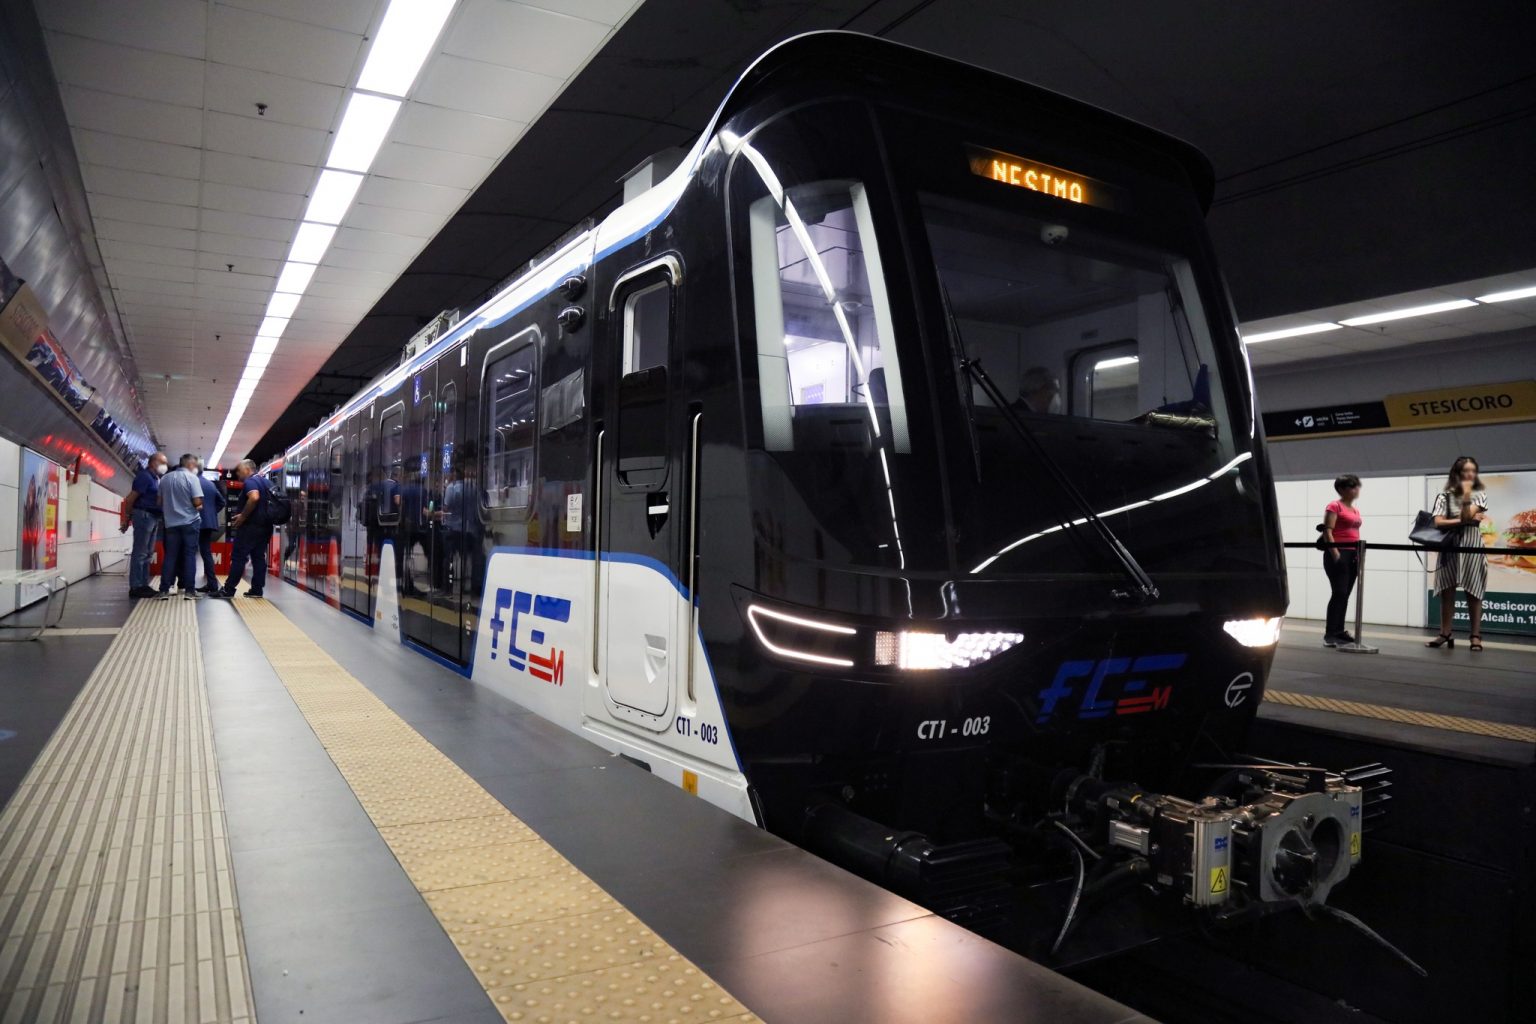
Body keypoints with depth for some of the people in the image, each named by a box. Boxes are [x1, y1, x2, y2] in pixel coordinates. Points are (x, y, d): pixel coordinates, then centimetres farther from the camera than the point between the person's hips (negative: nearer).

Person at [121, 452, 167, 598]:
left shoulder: (156, 478, 16)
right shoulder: (144, 476, -11)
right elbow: (130, 498, -14)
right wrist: (126, 519, -11)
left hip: (153, 517, 9)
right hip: (144, 515, -9)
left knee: (147, 553, 12)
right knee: (140, 553, -7)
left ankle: (143, 585, 17)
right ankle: (135, 587, -6)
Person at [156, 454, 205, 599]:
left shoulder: (164, 478, 8)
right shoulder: (191, 477, -8)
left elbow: (159, 501, 13)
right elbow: (197, 502, -15)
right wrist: (199, 506, 7)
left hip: (171, 523, 4)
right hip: (189, 522, -4)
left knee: (170, 555, 6)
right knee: (189, 555, -1)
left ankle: (164, 590, 2)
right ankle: (189, 589, -3)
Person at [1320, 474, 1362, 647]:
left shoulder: (1355, 511, 18)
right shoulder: (1334, 506, -4)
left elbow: (1356, 534, 20)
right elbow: (1327, 532, -12)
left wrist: (1360, 555, 13)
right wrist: (1335, 553, -20)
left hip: (1352, 555, 8)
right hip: (1338, 553, -8)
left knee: (1345, 595, 8)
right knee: (1339, 593, -13)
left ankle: (1339, 631, 13)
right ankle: (1329, 634, -12)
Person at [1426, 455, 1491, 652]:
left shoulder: (1480, 494, 6)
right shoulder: (1444, 496, 6)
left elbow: (1467, 515, -10)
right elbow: (1438, 522, -6)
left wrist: (1467, 493, -14)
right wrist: (1463, 520, -13)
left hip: (1472, 545, -1)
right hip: (1450, 545, 1)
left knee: (1473, 592, -1)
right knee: (1447, 591, 2)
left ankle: (1475, 636, 3)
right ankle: (1445, 634, 7)